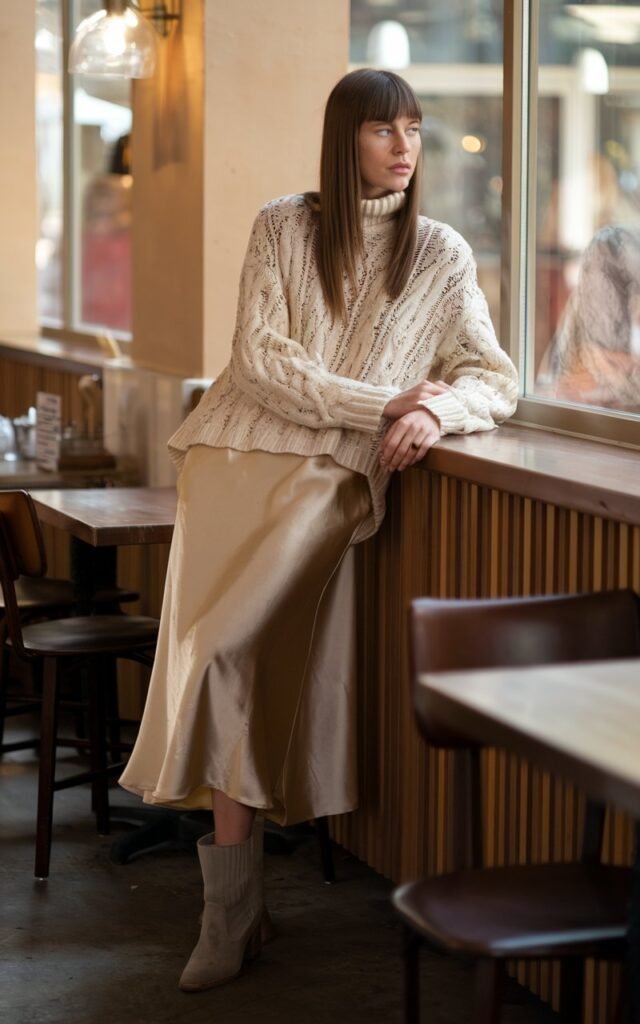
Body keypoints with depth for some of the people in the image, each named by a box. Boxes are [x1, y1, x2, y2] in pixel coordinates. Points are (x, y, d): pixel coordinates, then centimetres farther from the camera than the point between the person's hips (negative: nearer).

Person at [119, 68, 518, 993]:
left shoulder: (442, 256, 9)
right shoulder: (282, 228, 7)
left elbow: (496, 380, 5)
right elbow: (261, 360, -3)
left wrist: (439, 409, -18)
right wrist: (383, 404, -12)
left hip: (327, 476, -1)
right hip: (236, 457, 2)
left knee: (225, 650, -17)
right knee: (226, 662, -10)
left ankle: (230, 906, -5)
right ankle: (233, 907, -2)